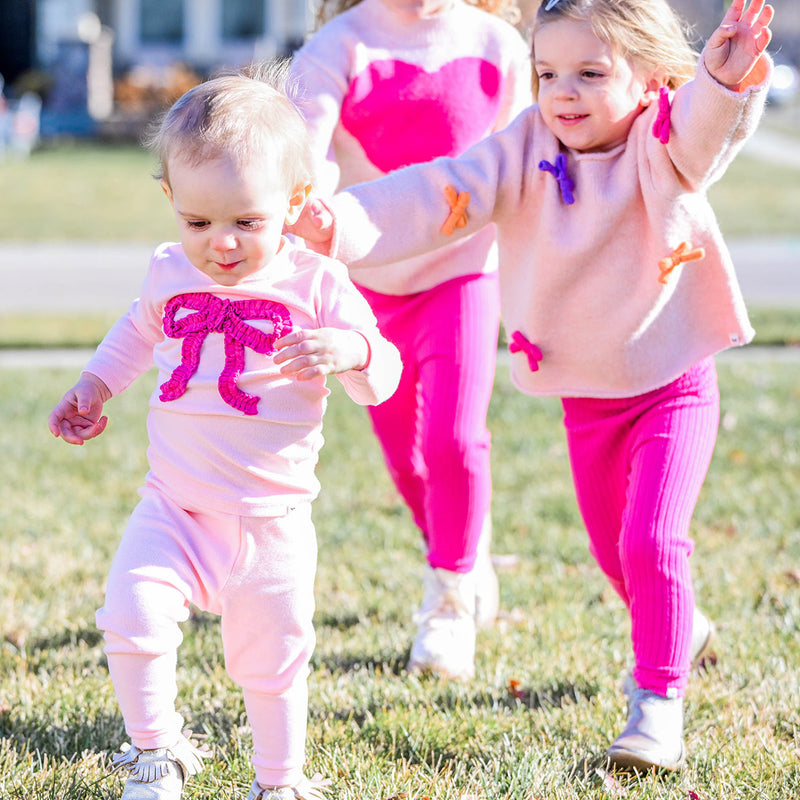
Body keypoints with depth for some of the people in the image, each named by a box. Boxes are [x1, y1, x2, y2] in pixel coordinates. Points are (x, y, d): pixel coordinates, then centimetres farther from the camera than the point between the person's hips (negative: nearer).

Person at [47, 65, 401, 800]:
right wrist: (93, 388, 23)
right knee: (132, 611, -19)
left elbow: (383, 380, -8)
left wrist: (351, 351, -29)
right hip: (174, 508, 2)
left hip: (272, 517, -2)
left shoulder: (314, 283, -9)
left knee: (272, 657, 8)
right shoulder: (170, 274, 1)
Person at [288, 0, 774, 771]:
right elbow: (437, 197, -22)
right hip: (585, 396, 5)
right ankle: (670, 633, 47)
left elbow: (704, 129, -45)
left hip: (673, 386, -5)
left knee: (652, 541, -16)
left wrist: (726, 82, -69)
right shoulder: (526, 150, -12)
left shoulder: (662, 146, -21)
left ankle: (658, 704, -5)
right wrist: (343, 225, -40)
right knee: (613, 551, 19)